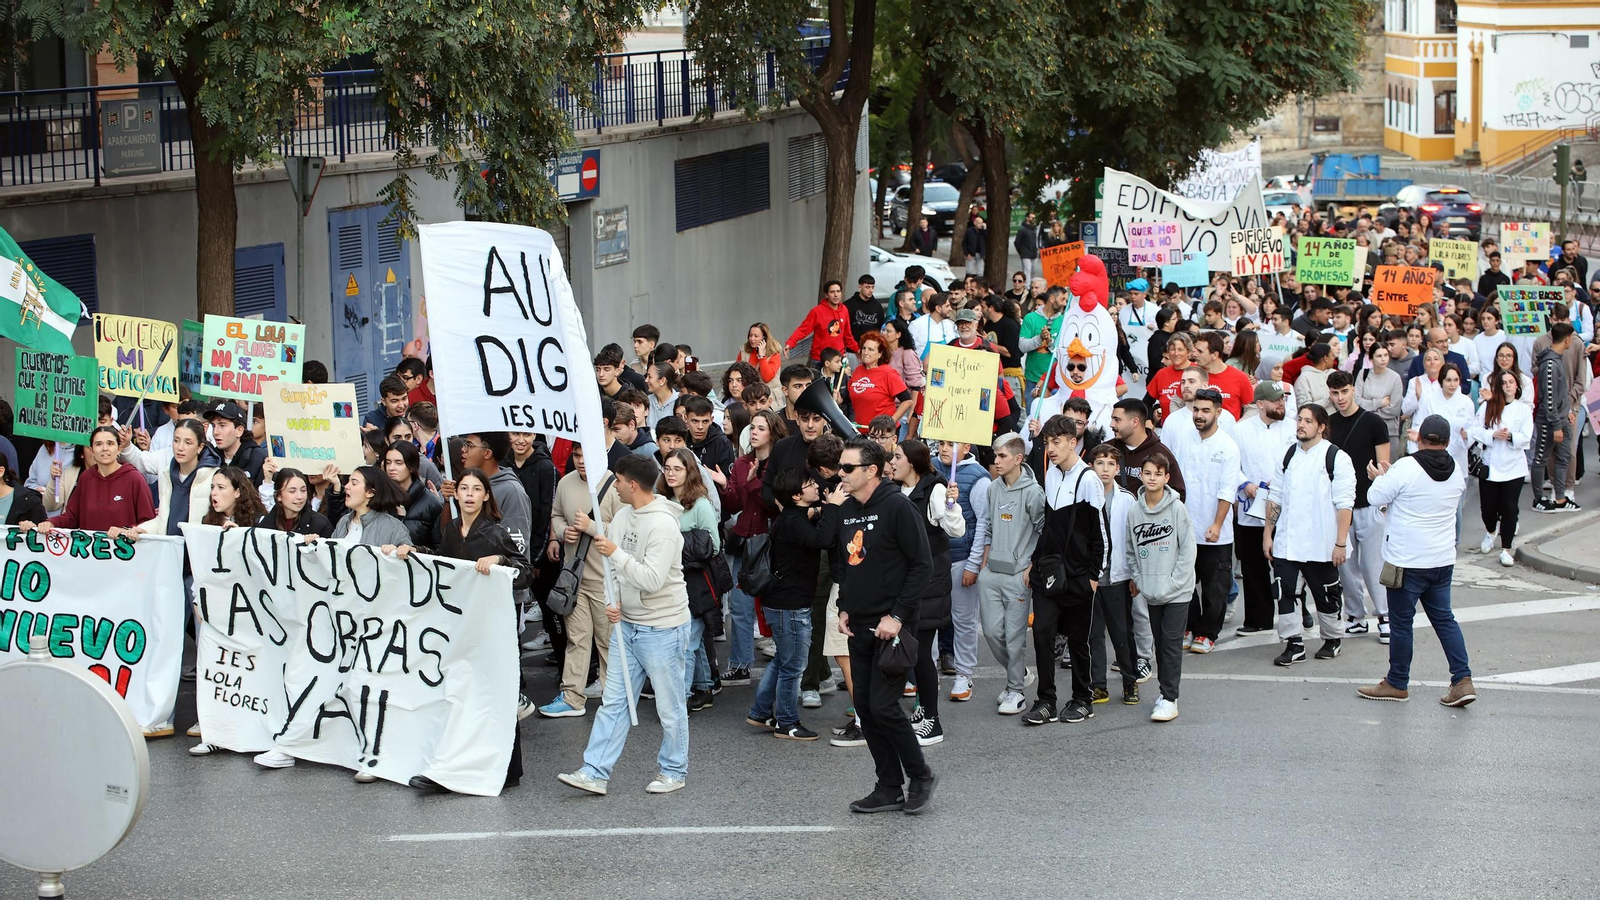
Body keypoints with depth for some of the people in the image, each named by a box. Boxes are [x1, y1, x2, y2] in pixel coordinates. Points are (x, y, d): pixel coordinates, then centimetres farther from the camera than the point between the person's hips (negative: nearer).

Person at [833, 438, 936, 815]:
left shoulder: (897, 506, -13)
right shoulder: (845, 510, 9)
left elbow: (922, 565, -14)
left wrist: (897, 616, -17)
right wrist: (844, 608, 10)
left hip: (892, 625, -8)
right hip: (858, 626, 8)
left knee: (883, 706, -11)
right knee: (865, 708, 7)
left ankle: (921, 776, 6)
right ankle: (890, 788, 15)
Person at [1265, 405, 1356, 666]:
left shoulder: (1337, 458, -7)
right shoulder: (1288, 457, 9)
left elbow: (1344, 505, -10)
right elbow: (1274, 497, 14)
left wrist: (1340, 543, -14)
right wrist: (1268, 533, 9)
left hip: (1321, 545, -4)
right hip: (1285, 543, 4)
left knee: (1326, 595, 9)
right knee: (1284, 591, -3)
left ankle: (1332, 640, 28)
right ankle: (1293, 645, 5)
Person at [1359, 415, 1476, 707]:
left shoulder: (1406, 469, -18)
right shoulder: (1456, 472, 2)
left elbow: (1376, 497, -10)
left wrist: (1380, 477, 14)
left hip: (1407, 561, -6)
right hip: (1443, 559, 6)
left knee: (1401, 621, 7)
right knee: (1444, 618, 14)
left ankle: (1397, 683, 17)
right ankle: (1463, 680, 5)